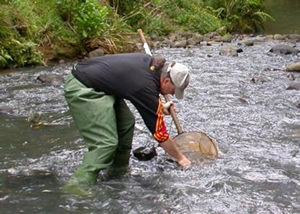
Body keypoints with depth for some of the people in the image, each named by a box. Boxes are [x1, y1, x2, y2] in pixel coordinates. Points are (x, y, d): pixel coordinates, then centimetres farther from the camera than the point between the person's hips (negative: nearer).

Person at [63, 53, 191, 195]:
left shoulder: (151, 63, 1)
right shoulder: (147, 87, -20)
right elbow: (160, 133, -12)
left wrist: (160, 107, 25)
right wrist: (180, 158, 1)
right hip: (82, 90, -10)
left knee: (126, 122, 9)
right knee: (105, 142, -15)